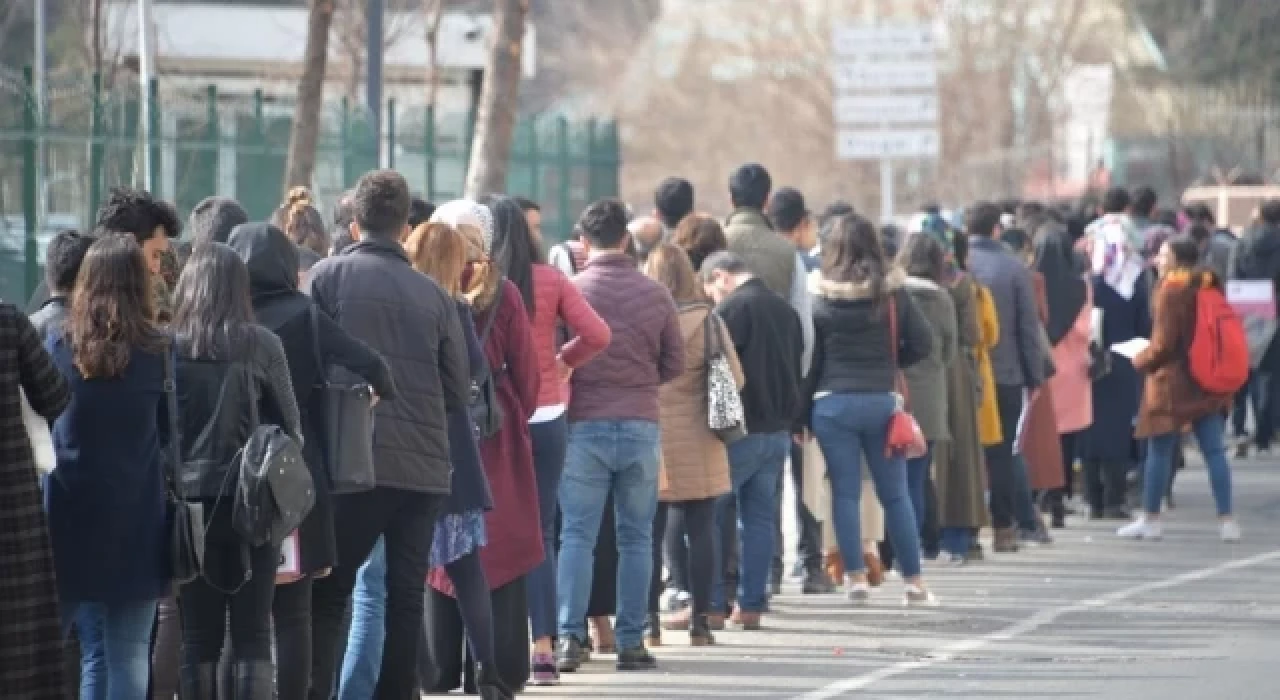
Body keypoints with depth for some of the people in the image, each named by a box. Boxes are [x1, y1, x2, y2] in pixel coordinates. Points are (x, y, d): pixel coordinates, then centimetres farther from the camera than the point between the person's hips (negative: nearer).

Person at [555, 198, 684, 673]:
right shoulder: (656, 294, 1)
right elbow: (675, 364, 7)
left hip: (584, 425, -1)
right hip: (641, 426, 1)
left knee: (577, 536, 2)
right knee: (636, 538, 7)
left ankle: (570, 638, -4)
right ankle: (631, 642, 7)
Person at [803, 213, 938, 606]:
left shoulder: (820, 296, -5)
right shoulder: (893, 291, -1)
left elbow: (808, 356, -3)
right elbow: (922, 343, 1)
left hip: (833, 402, -1)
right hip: (882, 400, 1)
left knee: (845, 492, 4)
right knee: (895, 494, 8)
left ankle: (856, 578, 0)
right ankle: (914, 582, 11)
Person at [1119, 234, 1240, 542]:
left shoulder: (1172, 288, -12)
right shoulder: (1210, 285, 9)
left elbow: (1164, 342, -13)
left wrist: (1141, 360, 3)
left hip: (1173, 379, -7)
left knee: (1159, 450, 3)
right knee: (1214, 450, 4)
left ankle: (1150, 519, 8)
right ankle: (1227, 520, 0)